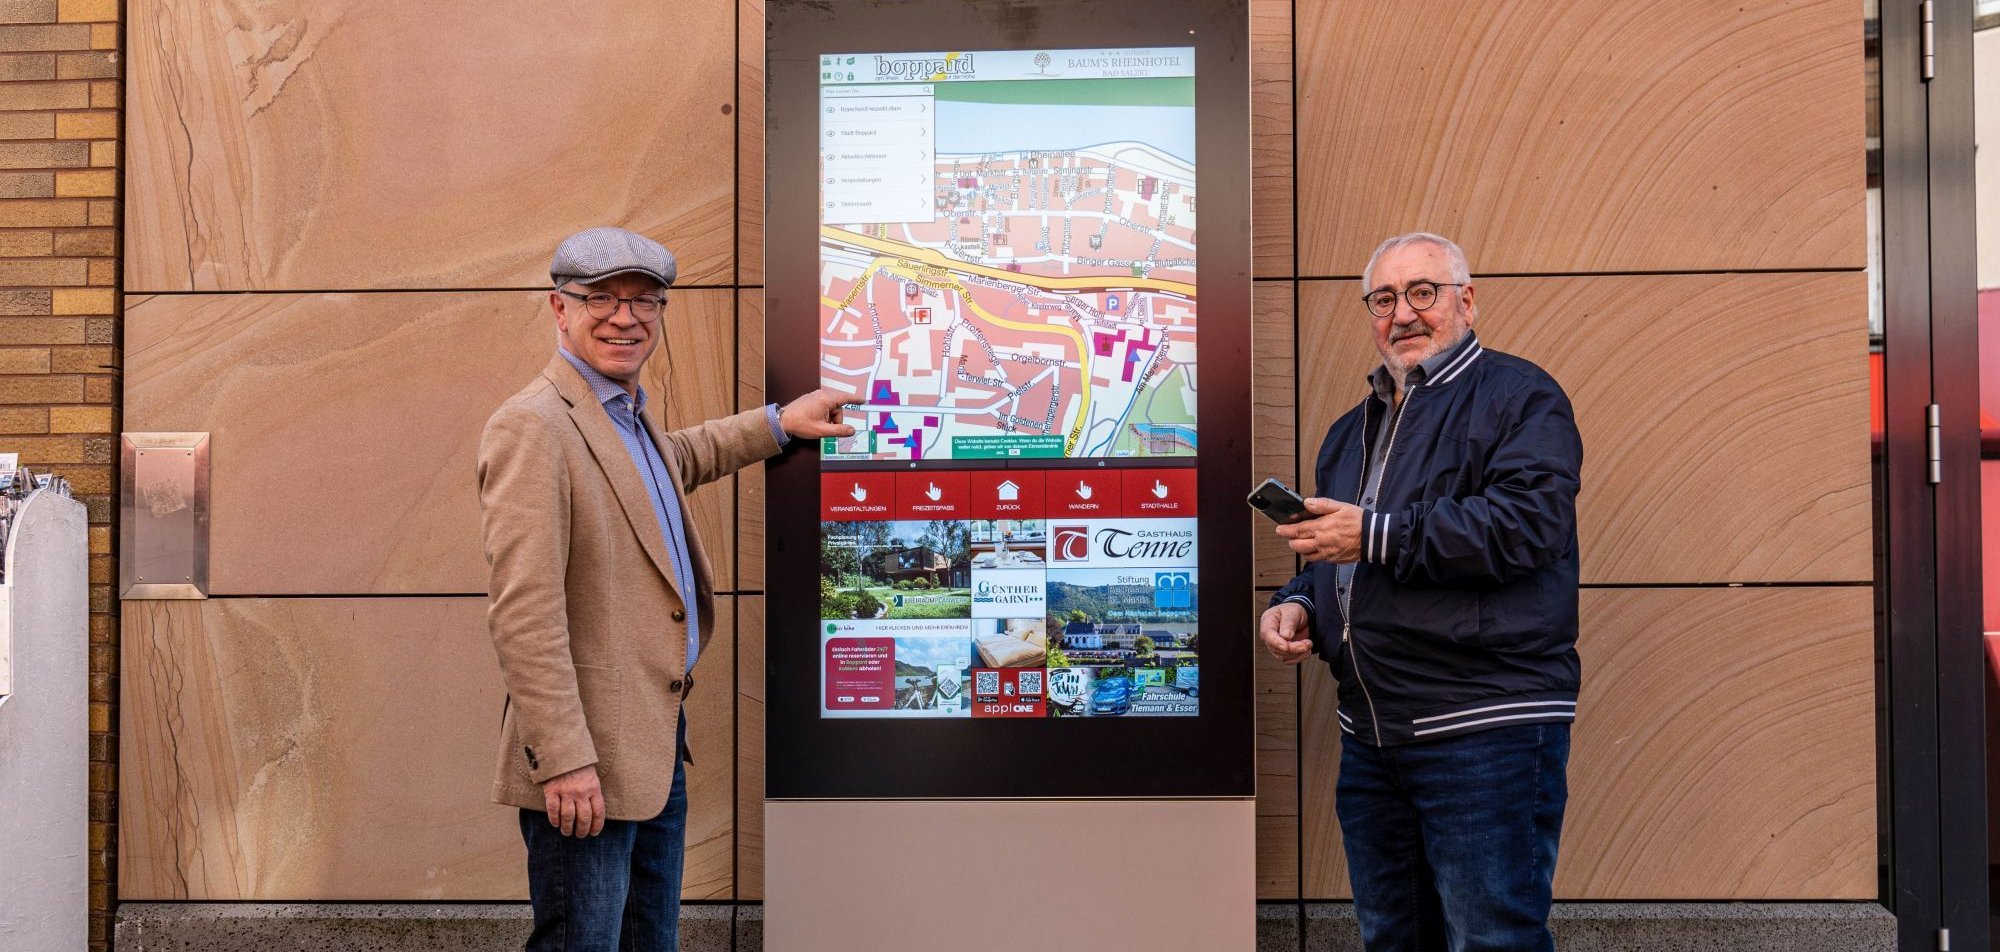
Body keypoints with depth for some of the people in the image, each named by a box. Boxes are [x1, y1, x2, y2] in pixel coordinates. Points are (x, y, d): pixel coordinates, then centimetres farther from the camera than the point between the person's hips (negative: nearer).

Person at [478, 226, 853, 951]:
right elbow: (522, 611, -24)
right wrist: (564, 760, -26)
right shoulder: (532, 427, -18)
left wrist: (778, 424, 34)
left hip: (657, 738, 10)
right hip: (587, 761, -10)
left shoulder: (630, 414, 12)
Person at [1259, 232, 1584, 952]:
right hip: (1370, 734, 8)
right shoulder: (1352, 431, 21)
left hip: (1487, 730, -8)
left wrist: (1376, 535, -19)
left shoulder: (1519, 397, -3)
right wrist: (1296, 604, 8)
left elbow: (1527, 521, -20)